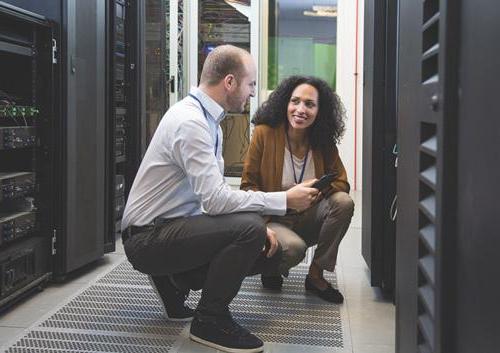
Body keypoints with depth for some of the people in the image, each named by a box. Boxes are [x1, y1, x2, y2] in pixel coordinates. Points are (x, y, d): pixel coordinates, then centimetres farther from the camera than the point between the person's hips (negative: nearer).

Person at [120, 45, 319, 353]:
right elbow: (215, 199, -27)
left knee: (270, 253, 4)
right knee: (249, 228, -28)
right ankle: (210, 320, -9)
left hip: (173, 227, 10)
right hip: (148, 237, -9)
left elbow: (216, 191, 12)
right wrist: (285, 200, -21)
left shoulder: (208, 120, 9)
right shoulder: (190, 122, -22)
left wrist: (256, 226, -2)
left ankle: (175, 282, 14)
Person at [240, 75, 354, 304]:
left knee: (344, 202, -23)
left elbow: (341, 182, -3)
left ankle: (316, 275, -7)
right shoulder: (264, 133, -12)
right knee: (294, 248, -35)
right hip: (272, 220, -4)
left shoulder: (324, 141, -2)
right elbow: (248, 186, -8)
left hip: (307, 220, 4)